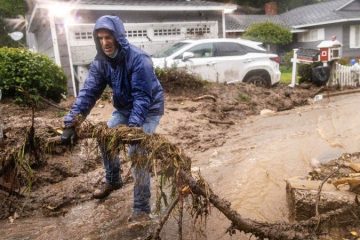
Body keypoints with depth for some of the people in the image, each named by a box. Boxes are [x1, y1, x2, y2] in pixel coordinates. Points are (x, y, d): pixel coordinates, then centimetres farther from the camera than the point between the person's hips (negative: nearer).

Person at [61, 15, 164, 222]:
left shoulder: (139, 59, -30)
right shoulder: (100, 62, -8)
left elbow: (142, 97, -33)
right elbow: (89, 92, -13)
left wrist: (133, 126, -45)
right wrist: (71, 122, -23)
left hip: (149, 109, -7)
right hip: (124, 108, 7)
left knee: (137, 152, -18)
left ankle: (142, 207, -6)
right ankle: (113, 181, 36)